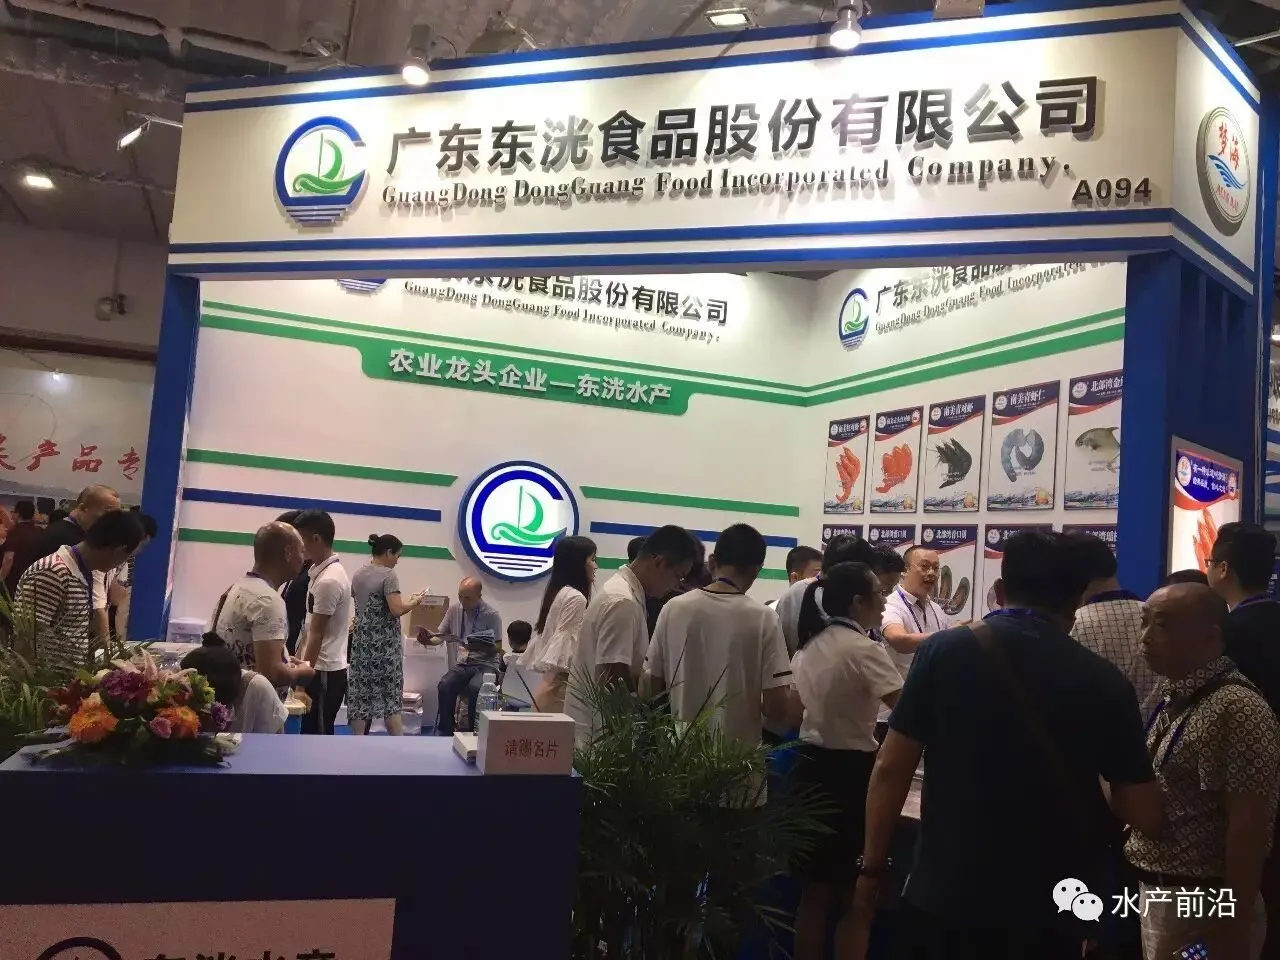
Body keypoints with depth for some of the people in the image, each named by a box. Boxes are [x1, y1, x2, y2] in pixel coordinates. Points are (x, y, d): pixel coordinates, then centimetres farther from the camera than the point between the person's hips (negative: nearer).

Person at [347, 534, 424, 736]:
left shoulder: (358, 574, 9)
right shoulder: (389, 575, -14)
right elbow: (396, 610, -22)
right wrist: (414, 601, -4)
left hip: (362, 641, 6)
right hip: (384, 643, -6)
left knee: (361, 693, 6)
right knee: (391, 694, 2)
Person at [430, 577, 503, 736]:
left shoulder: (491, 615, -6)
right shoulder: (454, 611, 7)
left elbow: (496, 648, -7)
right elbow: (441, 636, 12)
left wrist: (478, 647, -25)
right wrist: (428, 636, -11)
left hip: (486, 664, -3)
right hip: (463, 663, 4)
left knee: (474, 688, -34)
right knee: (444, 686, -27)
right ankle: (445, 733, -14)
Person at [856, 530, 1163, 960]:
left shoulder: (944, 650, -9)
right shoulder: (1104, 680, -5)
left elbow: (890, 768, -9)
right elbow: (1145, 814, -1)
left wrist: (871, 869, 1)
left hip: (945, 894, -1)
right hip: (1051, 906, 1)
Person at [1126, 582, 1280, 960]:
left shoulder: (1236, 710, -21)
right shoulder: (1172, 695, 5)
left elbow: (1249, 828, -22)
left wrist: (1235, 925, -19)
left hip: (1201, 903, -8)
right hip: (1156, 892, 8)